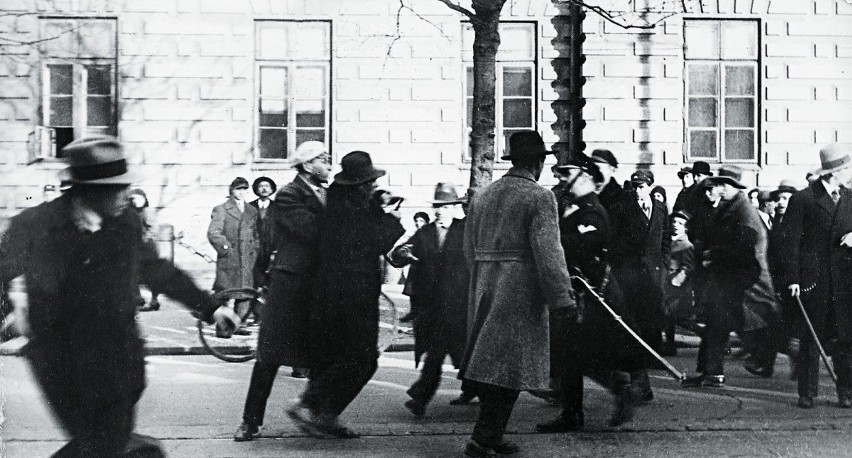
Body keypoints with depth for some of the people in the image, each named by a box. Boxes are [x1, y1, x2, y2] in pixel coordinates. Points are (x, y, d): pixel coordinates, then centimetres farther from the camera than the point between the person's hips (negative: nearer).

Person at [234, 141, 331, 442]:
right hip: (291, 284, -7)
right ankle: (251, 421, 5)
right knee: (270, 357, -2)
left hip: (320, 287, 7)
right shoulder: (288, 196, -9)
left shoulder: (326, 195, 14)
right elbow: (313, 231, -23)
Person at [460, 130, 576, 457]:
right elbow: (548, 252, -17)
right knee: (510, 366, -3)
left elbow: (469, 250, 14)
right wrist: (564, 300, -16)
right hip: (521, 292, -7)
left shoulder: (482, 196, 12)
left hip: (483, 290, 7)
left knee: (487, 361, 13)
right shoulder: (540, 198, -9)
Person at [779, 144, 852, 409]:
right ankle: (807, 394, 10)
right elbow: (792, 243, -5)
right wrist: (792, 279, -11)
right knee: (811, 339, 3)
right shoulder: (803, 200, -3)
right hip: (813, 280, -4)